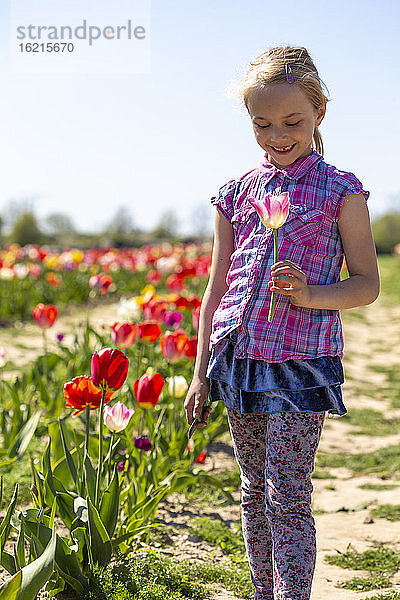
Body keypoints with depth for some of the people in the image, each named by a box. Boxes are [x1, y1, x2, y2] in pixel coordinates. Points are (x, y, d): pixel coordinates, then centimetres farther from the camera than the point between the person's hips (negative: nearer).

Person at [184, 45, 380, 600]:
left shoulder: (340, 191, -1)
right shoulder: (237, 194, 10)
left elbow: (368, 284, 0)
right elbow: (216, 290, 13)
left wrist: (309, 294, -19)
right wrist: (201, 373, 10)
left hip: (302, 365, -4)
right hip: (239, 360, 5)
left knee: (287, 496, -7)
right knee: (255, 492, 13)